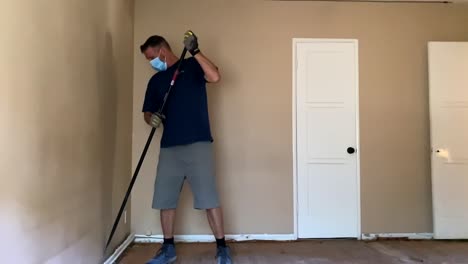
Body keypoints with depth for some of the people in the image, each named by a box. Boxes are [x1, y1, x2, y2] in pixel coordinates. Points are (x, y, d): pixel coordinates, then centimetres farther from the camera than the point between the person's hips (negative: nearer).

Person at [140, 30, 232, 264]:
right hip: (169, 147, 5)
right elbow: (148, 112, 16)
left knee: (208, 198, -4)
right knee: (165, 200, 7)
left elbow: (215, 77, -15)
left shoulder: (192, 66, 4)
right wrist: (151, 118, -7)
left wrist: (194, 51, -19)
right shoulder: (155, 80, 18)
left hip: (198, 144, -5)